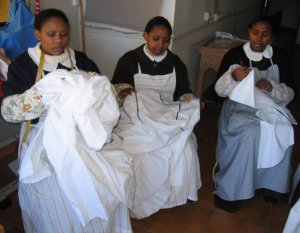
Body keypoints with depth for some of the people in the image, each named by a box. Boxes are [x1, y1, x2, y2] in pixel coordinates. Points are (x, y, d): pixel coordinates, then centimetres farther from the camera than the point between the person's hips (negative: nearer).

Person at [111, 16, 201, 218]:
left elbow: (184, 94, 16)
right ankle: (146, 199, -3)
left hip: (169, 119, 3)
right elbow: (114, 88, 6)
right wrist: (123, 91, -16)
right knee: (146, 152, -28)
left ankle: (175, 192, 3)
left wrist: (191, 103, -6)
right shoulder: (129, 60, 1)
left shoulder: (176, 63, 9)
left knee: (184, 149, -23)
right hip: (138, 119, -2)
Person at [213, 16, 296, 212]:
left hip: (269, 107, 3)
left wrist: (272, 87, -21)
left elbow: (290, 93, 0)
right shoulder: (234, 54, -5)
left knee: (283, 133, -28)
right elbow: (219, 91, -6)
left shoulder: (279, 56, 2)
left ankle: (270, 184, -7)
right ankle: (229, 192, -18)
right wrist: (232, 76, -26)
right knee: (251, 133, -32)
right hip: (240, 107, -2)